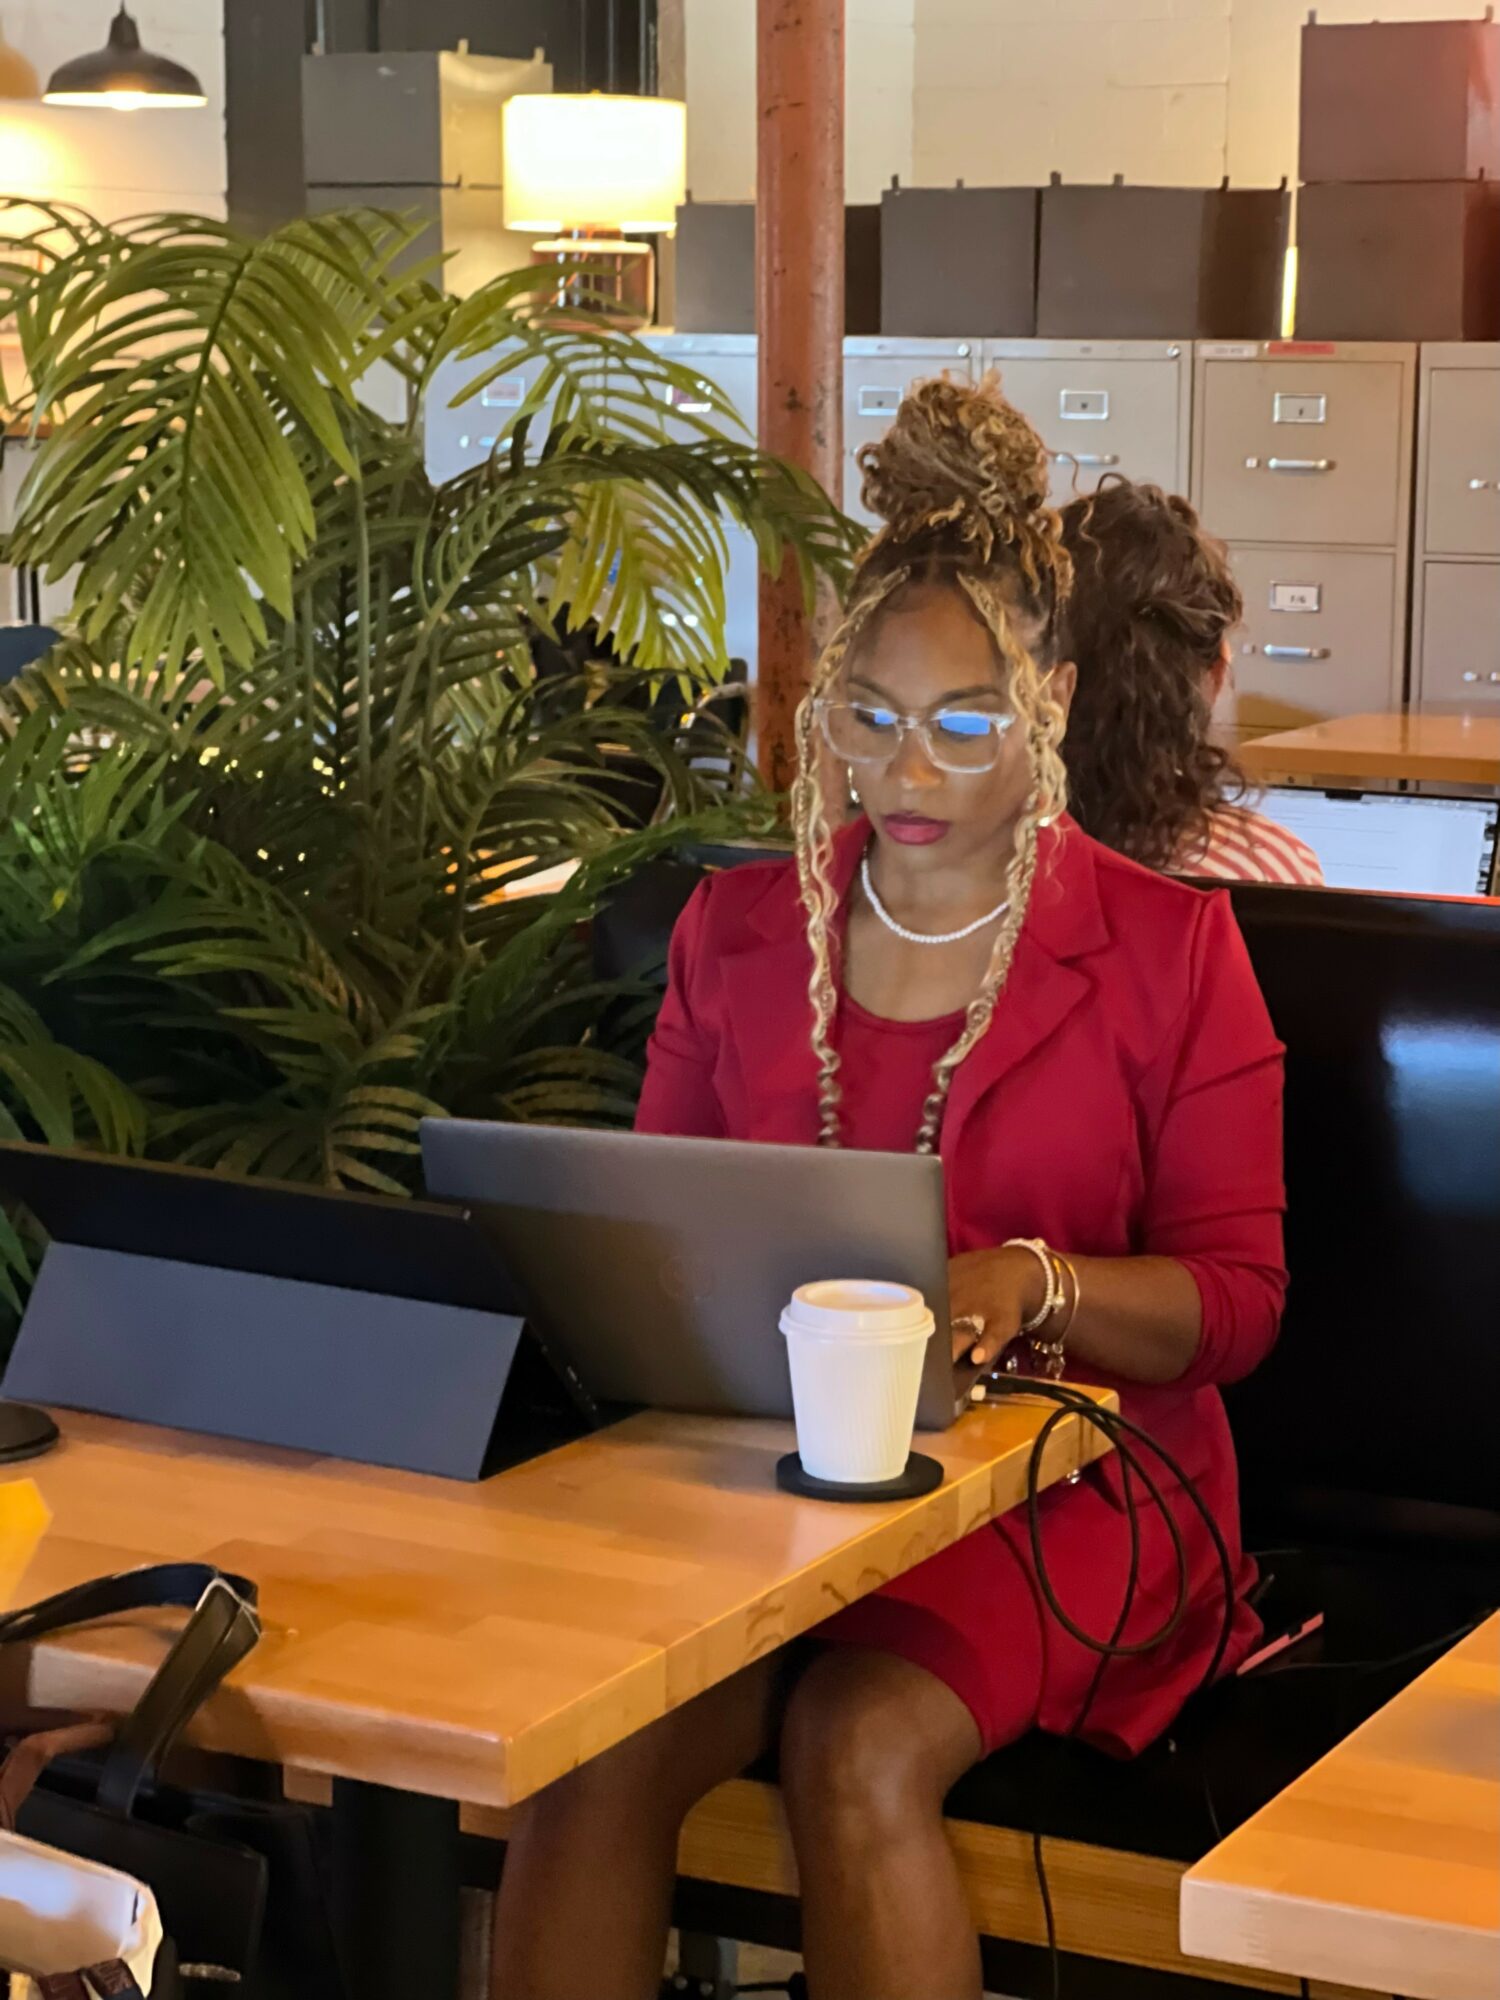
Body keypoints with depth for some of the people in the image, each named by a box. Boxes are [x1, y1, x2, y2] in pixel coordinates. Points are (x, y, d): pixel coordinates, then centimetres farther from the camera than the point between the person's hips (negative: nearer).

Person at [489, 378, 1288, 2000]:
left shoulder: (1166, 948, 2)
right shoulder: (736, 930, 13)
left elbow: (1233, 1294, -1)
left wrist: (1031, 1285, -20)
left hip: (1067, 1469, -2)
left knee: (863, 1743, -33)